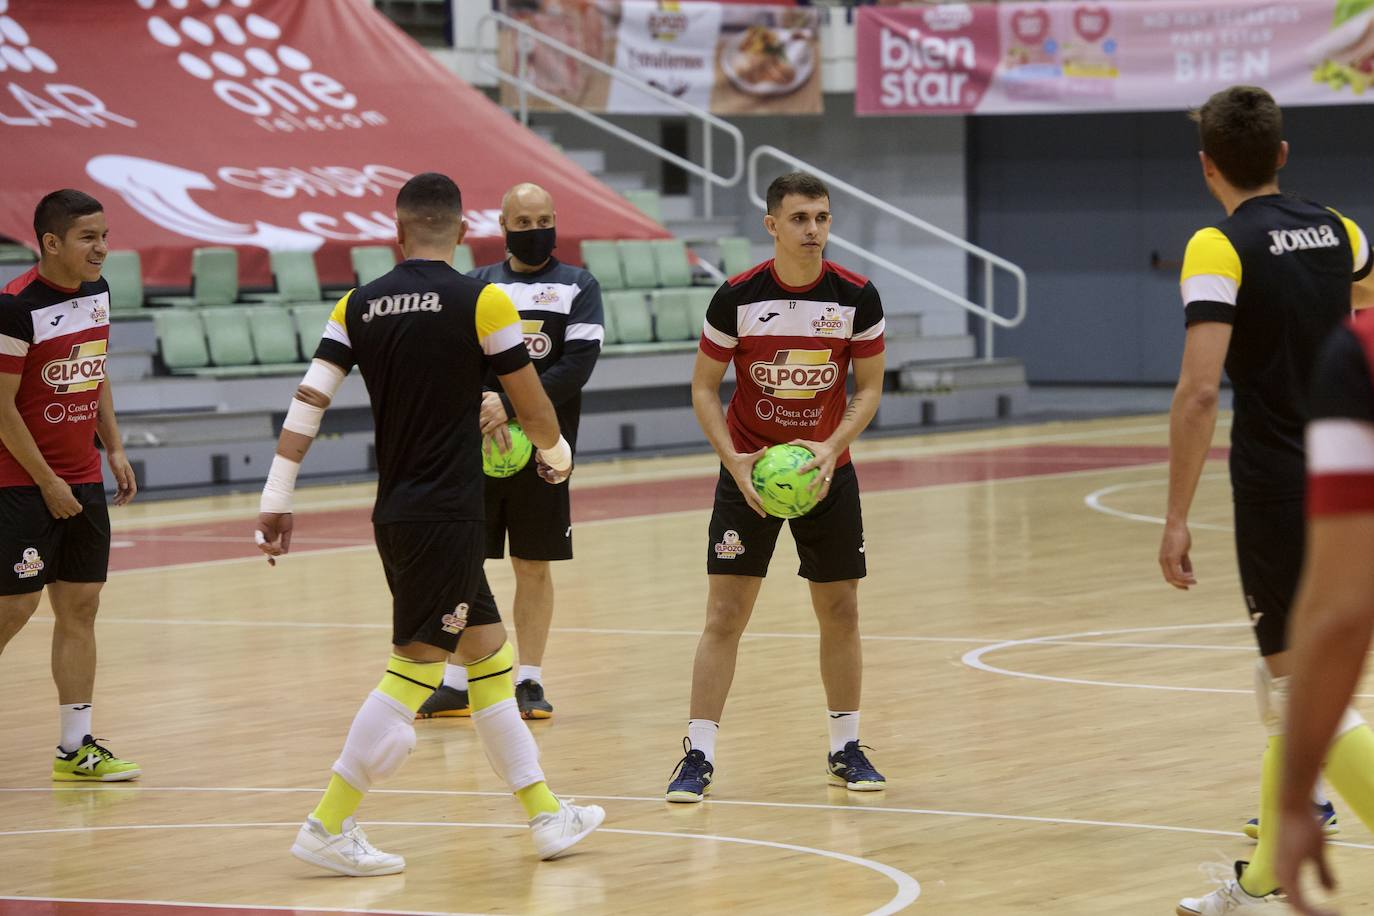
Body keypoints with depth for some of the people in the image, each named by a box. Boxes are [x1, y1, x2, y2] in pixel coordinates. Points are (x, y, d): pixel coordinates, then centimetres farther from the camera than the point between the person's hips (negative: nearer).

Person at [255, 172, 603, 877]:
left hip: (397, 514, 7)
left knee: (489, 654, 15)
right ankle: (328, 827, -7)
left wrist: (276, 499, 3)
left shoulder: (358, 306, 5)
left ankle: (545, 817, 20)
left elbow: (308, 402, 1)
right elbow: (534, 408, -1)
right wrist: (556, 456, 20)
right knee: (414, 668, -4)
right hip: (447, 516, -7)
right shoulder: (482, 302, -8)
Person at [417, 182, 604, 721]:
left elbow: (578, 366, -9)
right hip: (476, 447, 1)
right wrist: (483, 414, -20)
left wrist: (511, 406, -19)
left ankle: (529, 682, 10)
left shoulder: (578, 288, 3)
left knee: (534, 568, 3)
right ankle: (456, 683, 9)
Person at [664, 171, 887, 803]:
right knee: (725, 613, -6)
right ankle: (699, 756, -3)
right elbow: (704, 387, -3)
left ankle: (846, 750, 20)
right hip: (750, 468, -2)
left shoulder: (857, 297, -9)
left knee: (840, 611, 7)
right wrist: (733, 460, -16)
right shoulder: (737, 298, -12)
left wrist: (831, 448, -15)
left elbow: (869, 387, 0)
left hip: (826, 470, 2)